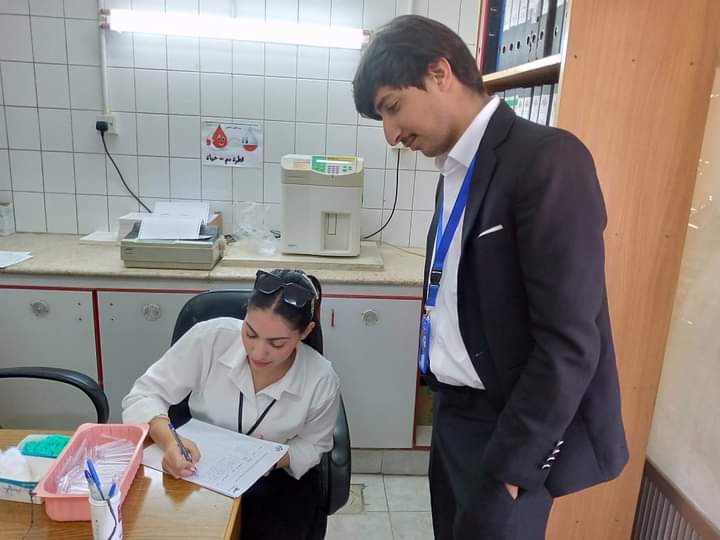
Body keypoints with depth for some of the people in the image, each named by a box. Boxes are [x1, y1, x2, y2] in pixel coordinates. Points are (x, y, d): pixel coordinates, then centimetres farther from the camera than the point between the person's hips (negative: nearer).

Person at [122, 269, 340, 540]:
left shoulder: (321, 381, -20)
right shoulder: (210, 337, -23)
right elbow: (143, 396, -14)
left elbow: (310, 447, -2)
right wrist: (170, 441, -34)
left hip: (276, 482, 1)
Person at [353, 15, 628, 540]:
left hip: (513, 425, -7)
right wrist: (443, 401, 8)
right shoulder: (456, 169, 7)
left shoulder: (547, 159, -19)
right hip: (454, 409, 8)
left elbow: (569, 342, -21)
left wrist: (508, 463, -15)